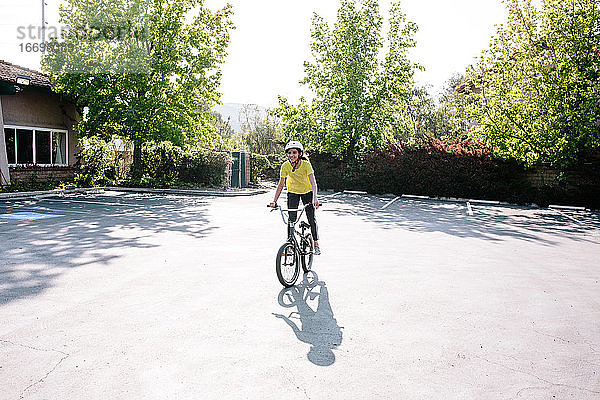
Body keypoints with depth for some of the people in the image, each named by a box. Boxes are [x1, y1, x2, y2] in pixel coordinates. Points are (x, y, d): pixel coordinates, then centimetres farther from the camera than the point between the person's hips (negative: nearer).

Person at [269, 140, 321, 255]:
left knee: (311, 219, -3)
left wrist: (315, 198, -48)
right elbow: (281, 184, -18)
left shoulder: (306, 164, -27)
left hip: (307, 192, -1)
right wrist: (274, 201, -25)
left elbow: (313, 181, -34)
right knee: (291, 219, -6)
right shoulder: (285, 166, -21)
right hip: (292, 192, 2)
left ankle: (316, 244, 12)